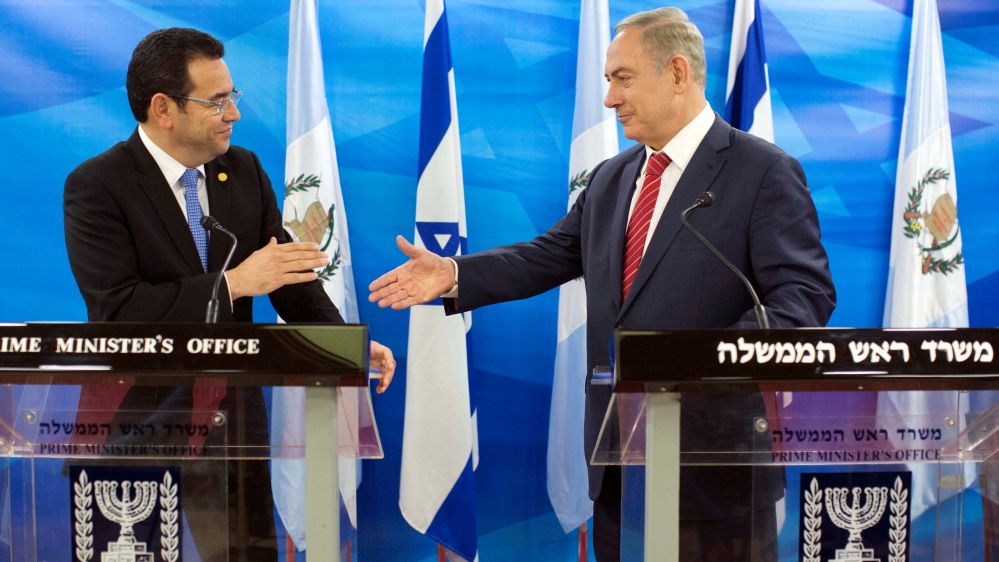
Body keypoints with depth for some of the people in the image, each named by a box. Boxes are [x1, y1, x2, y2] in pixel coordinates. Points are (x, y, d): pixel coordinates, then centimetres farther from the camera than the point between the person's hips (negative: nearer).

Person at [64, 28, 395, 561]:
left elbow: (287, 269, 4)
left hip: (230, 411, 5)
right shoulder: (96, 186, -12)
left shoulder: (244, 169, 5)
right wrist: (233, 283, -26)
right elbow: (116, 311, -23)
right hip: (136, 417, -5)